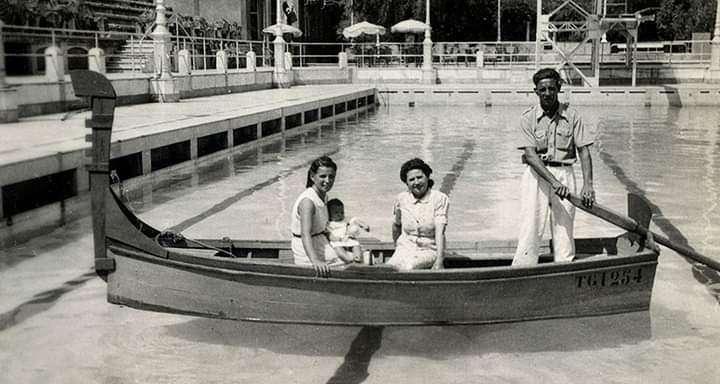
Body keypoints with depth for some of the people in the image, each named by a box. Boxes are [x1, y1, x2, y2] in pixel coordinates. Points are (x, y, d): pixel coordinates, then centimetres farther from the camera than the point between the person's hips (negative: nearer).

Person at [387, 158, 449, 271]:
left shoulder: (439, 199, -5)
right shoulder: (401, 198, 5)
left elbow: (440, 232, -15)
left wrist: (439, 260, -24)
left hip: (428, 250, -2)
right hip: (405, 248, 2)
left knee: (408, 267, -35)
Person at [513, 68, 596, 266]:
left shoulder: (571, 116, 3)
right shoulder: (529, 118, -3)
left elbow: (583, 151, 0)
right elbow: (530, 155, -11)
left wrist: (588, 184, -13)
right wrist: (553, 182, -23)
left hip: (564, 174, 2)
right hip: (536, 175, -2)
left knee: (564, 232, 4)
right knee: (530, 231, -6)